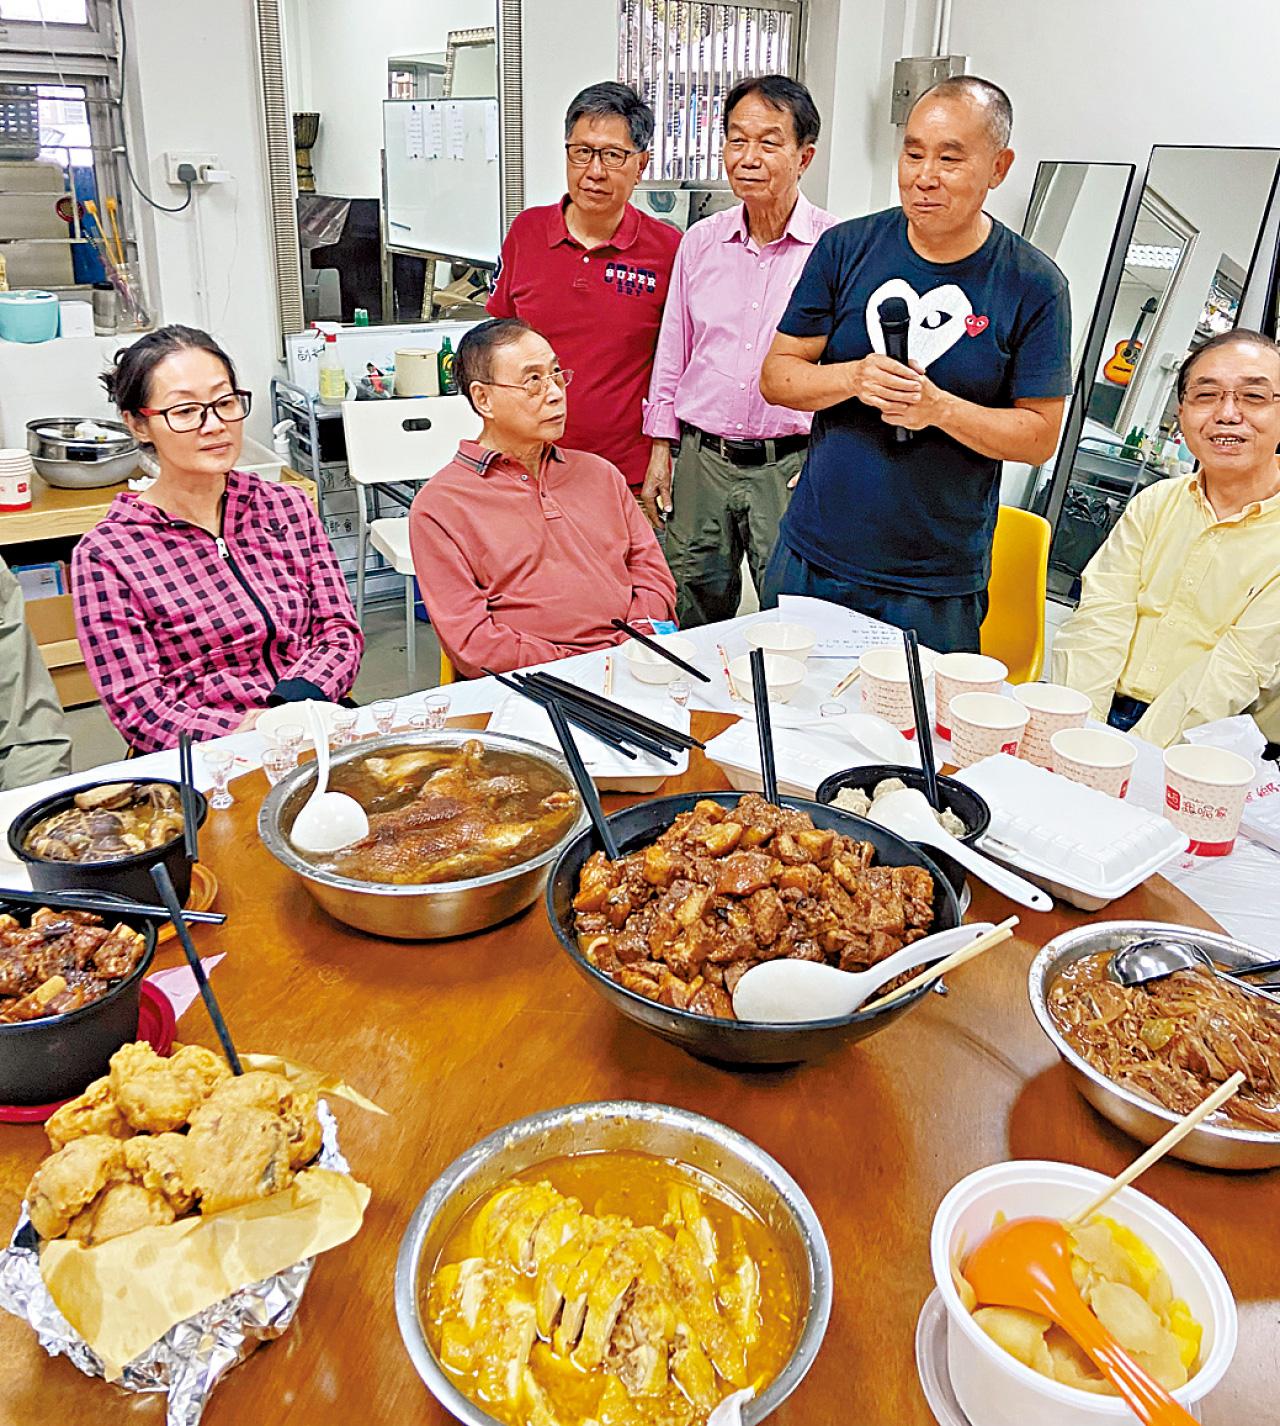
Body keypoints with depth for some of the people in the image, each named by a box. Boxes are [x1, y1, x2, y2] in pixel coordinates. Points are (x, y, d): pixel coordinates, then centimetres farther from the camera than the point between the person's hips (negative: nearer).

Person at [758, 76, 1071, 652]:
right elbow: (776, 377, 1)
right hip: (810, 559, 2)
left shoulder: (1033, 285, -4)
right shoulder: (846, 247, 1)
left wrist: (941, 408, -21)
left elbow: (1040, 436, -4)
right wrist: (855, 378, -19)